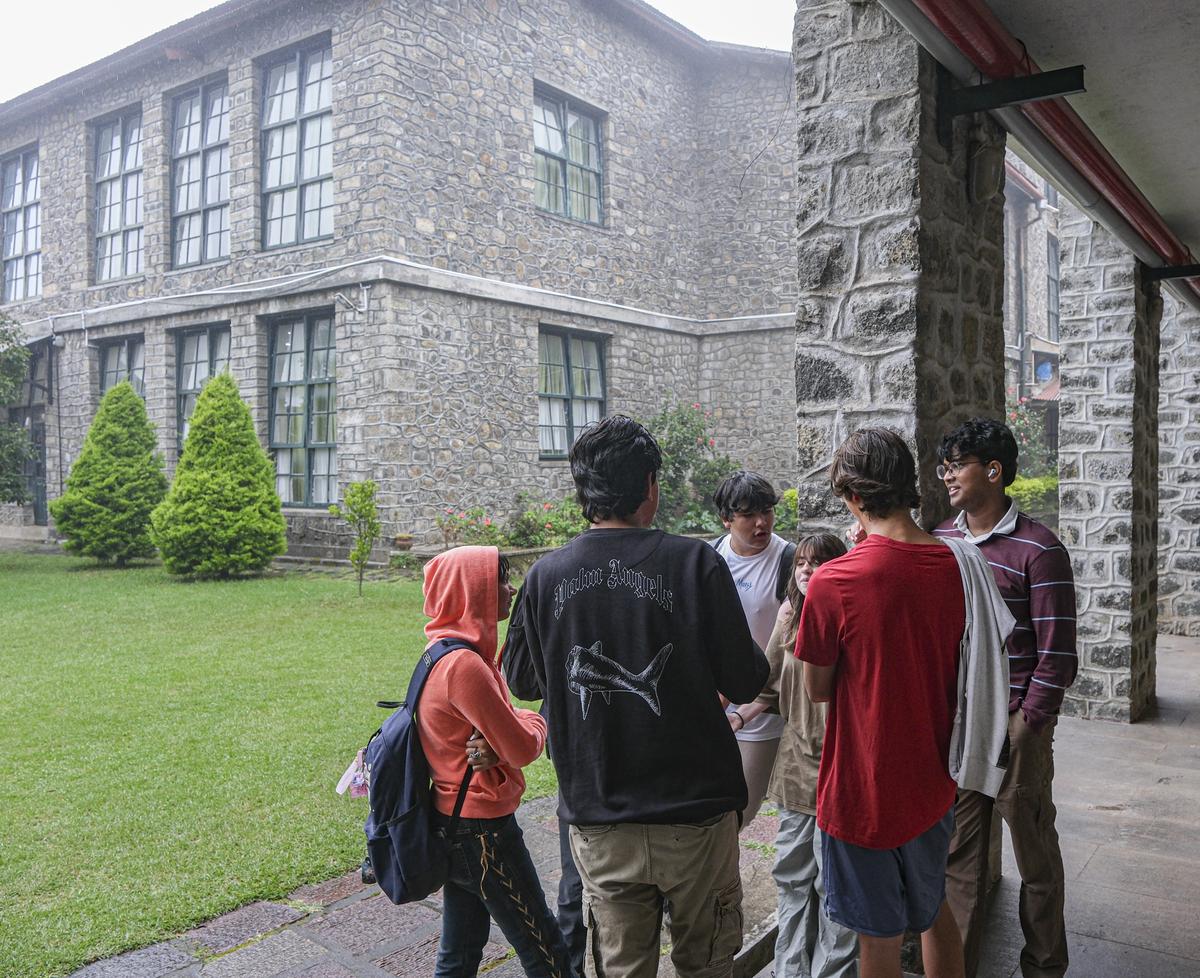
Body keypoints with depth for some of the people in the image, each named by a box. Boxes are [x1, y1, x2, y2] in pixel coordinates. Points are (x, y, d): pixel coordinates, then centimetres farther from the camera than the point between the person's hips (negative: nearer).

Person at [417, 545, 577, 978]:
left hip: (451, 820, 9)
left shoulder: (443, 653, 7)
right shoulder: (463, 664, -25)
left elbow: (498, 724, 4)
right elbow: (522, 748, -21)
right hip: (483, 829, -9)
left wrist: (492, 745, -18)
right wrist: (536, 723, 0)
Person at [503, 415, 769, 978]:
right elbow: (745, 683, -10)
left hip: (597, 825, 3)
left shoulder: (545, 578, -5)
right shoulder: (695, 563, -14)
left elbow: (522, 682, 8)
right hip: (694, 813, -2)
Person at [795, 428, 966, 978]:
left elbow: (817, 689, -10)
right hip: (932, 784, 6)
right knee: (933, 911, 27)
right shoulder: (955, 567, -7)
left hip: (865, 793, -5)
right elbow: (959, 675, 7)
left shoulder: (834, 582, -24)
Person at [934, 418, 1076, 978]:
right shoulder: (940, 541, 6)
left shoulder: (1039, 549, -10)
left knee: (1035, 854, 11)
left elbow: (1056, 656, -11)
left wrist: (1024, 729, -12)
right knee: (959, 852, 12)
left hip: (1015, 726, -4)